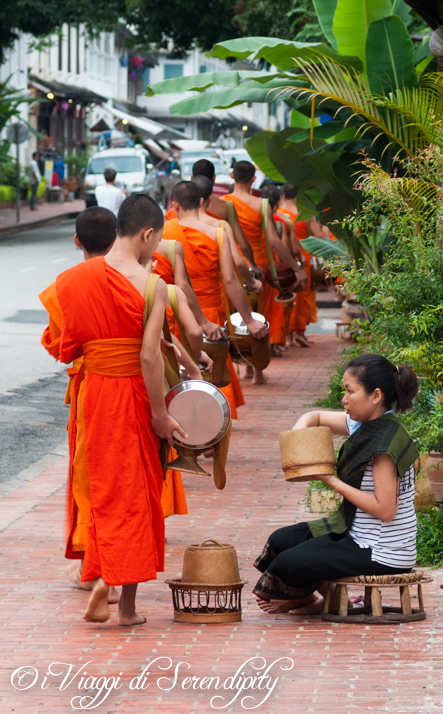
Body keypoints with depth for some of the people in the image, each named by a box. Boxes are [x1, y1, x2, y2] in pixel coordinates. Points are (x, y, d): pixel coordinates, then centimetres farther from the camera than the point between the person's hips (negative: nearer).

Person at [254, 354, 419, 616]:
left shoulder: (387, 442, -25)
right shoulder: (363, 424, 4)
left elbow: (385, 510, -27)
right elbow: (316, 417, 20)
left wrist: (332, 481, -20)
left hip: (382, 554, -10)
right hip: (358, 534, 10)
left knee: (288, 563, -13)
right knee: (281, 540, 9)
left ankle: (312, 599, 21)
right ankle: (324, 595, 23)